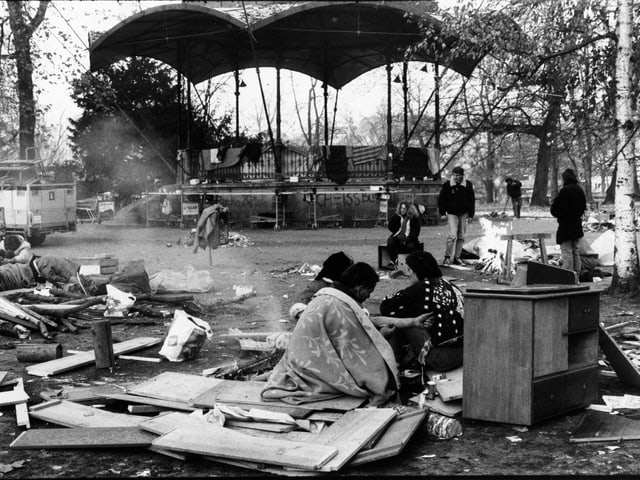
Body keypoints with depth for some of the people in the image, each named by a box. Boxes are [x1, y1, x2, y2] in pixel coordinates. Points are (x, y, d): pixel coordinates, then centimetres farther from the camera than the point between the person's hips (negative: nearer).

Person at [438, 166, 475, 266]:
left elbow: (472, 200, 5)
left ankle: (457, 258, 15)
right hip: (452, 213, -3)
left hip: (463, 214, 3)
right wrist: (442, 213, -4)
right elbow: (441, 200, 1)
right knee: (452, 235, -16)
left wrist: (471, 215, 3)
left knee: (461, 236, 6)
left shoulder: (468, 185, -2)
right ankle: (447, 257, -7)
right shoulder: (447, 185, -7)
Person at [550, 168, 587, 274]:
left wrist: (559, 215, 3)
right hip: (577, 224, 8)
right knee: (575, 251, 16)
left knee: (567, 252, -4)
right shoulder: (579, 190, 5)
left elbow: (555, 209, -17)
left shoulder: (564, 190, -19)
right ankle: (577, 273, 22)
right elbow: (583, 207, 14)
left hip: (565, 225, -7)